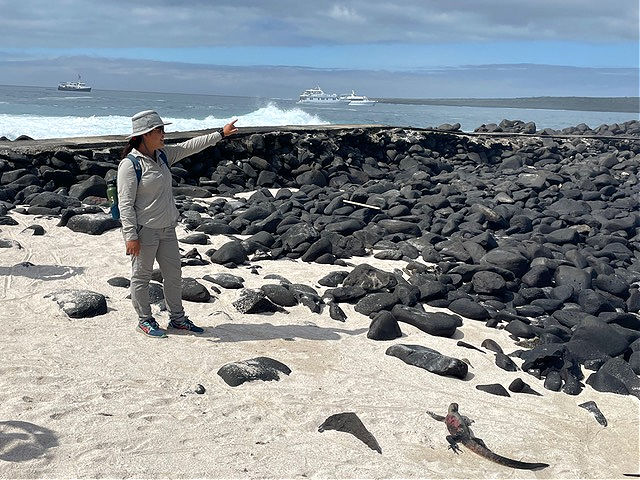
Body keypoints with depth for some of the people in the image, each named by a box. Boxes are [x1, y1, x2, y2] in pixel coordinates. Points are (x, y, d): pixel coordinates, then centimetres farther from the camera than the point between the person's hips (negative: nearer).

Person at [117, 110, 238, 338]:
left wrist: (220, 133, 18)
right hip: (144, 231, -8)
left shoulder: (162, 155, 6)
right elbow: (125, 204, -17)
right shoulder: (130, 164, -16)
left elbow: (188, 147, 17)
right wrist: (131, 236, -19)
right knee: (141, 276, 7)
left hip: (167, 228, 8)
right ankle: (145, 320, 21)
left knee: (174, 274, 14)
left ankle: (177, 318, 27)